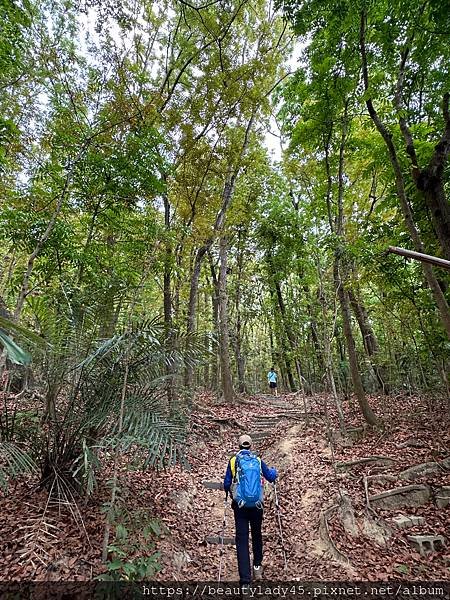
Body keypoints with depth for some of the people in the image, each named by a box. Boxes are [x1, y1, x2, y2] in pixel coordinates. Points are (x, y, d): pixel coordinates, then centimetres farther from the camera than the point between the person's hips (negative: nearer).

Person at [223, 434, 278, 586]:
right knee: (257, 535, 25)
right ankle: (257, 566, 40)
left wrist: (228, 492, 20)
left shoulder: (233, 461, -5)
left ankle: (245, 579, 0)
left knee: (242, 540, 4)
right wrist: (274, 471, 28)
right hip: (257, 504, 2)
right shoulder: (258, 460, -3)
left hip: (240, 505, -2)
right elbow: (271, 477, 6)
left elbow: (226, 484, -3)